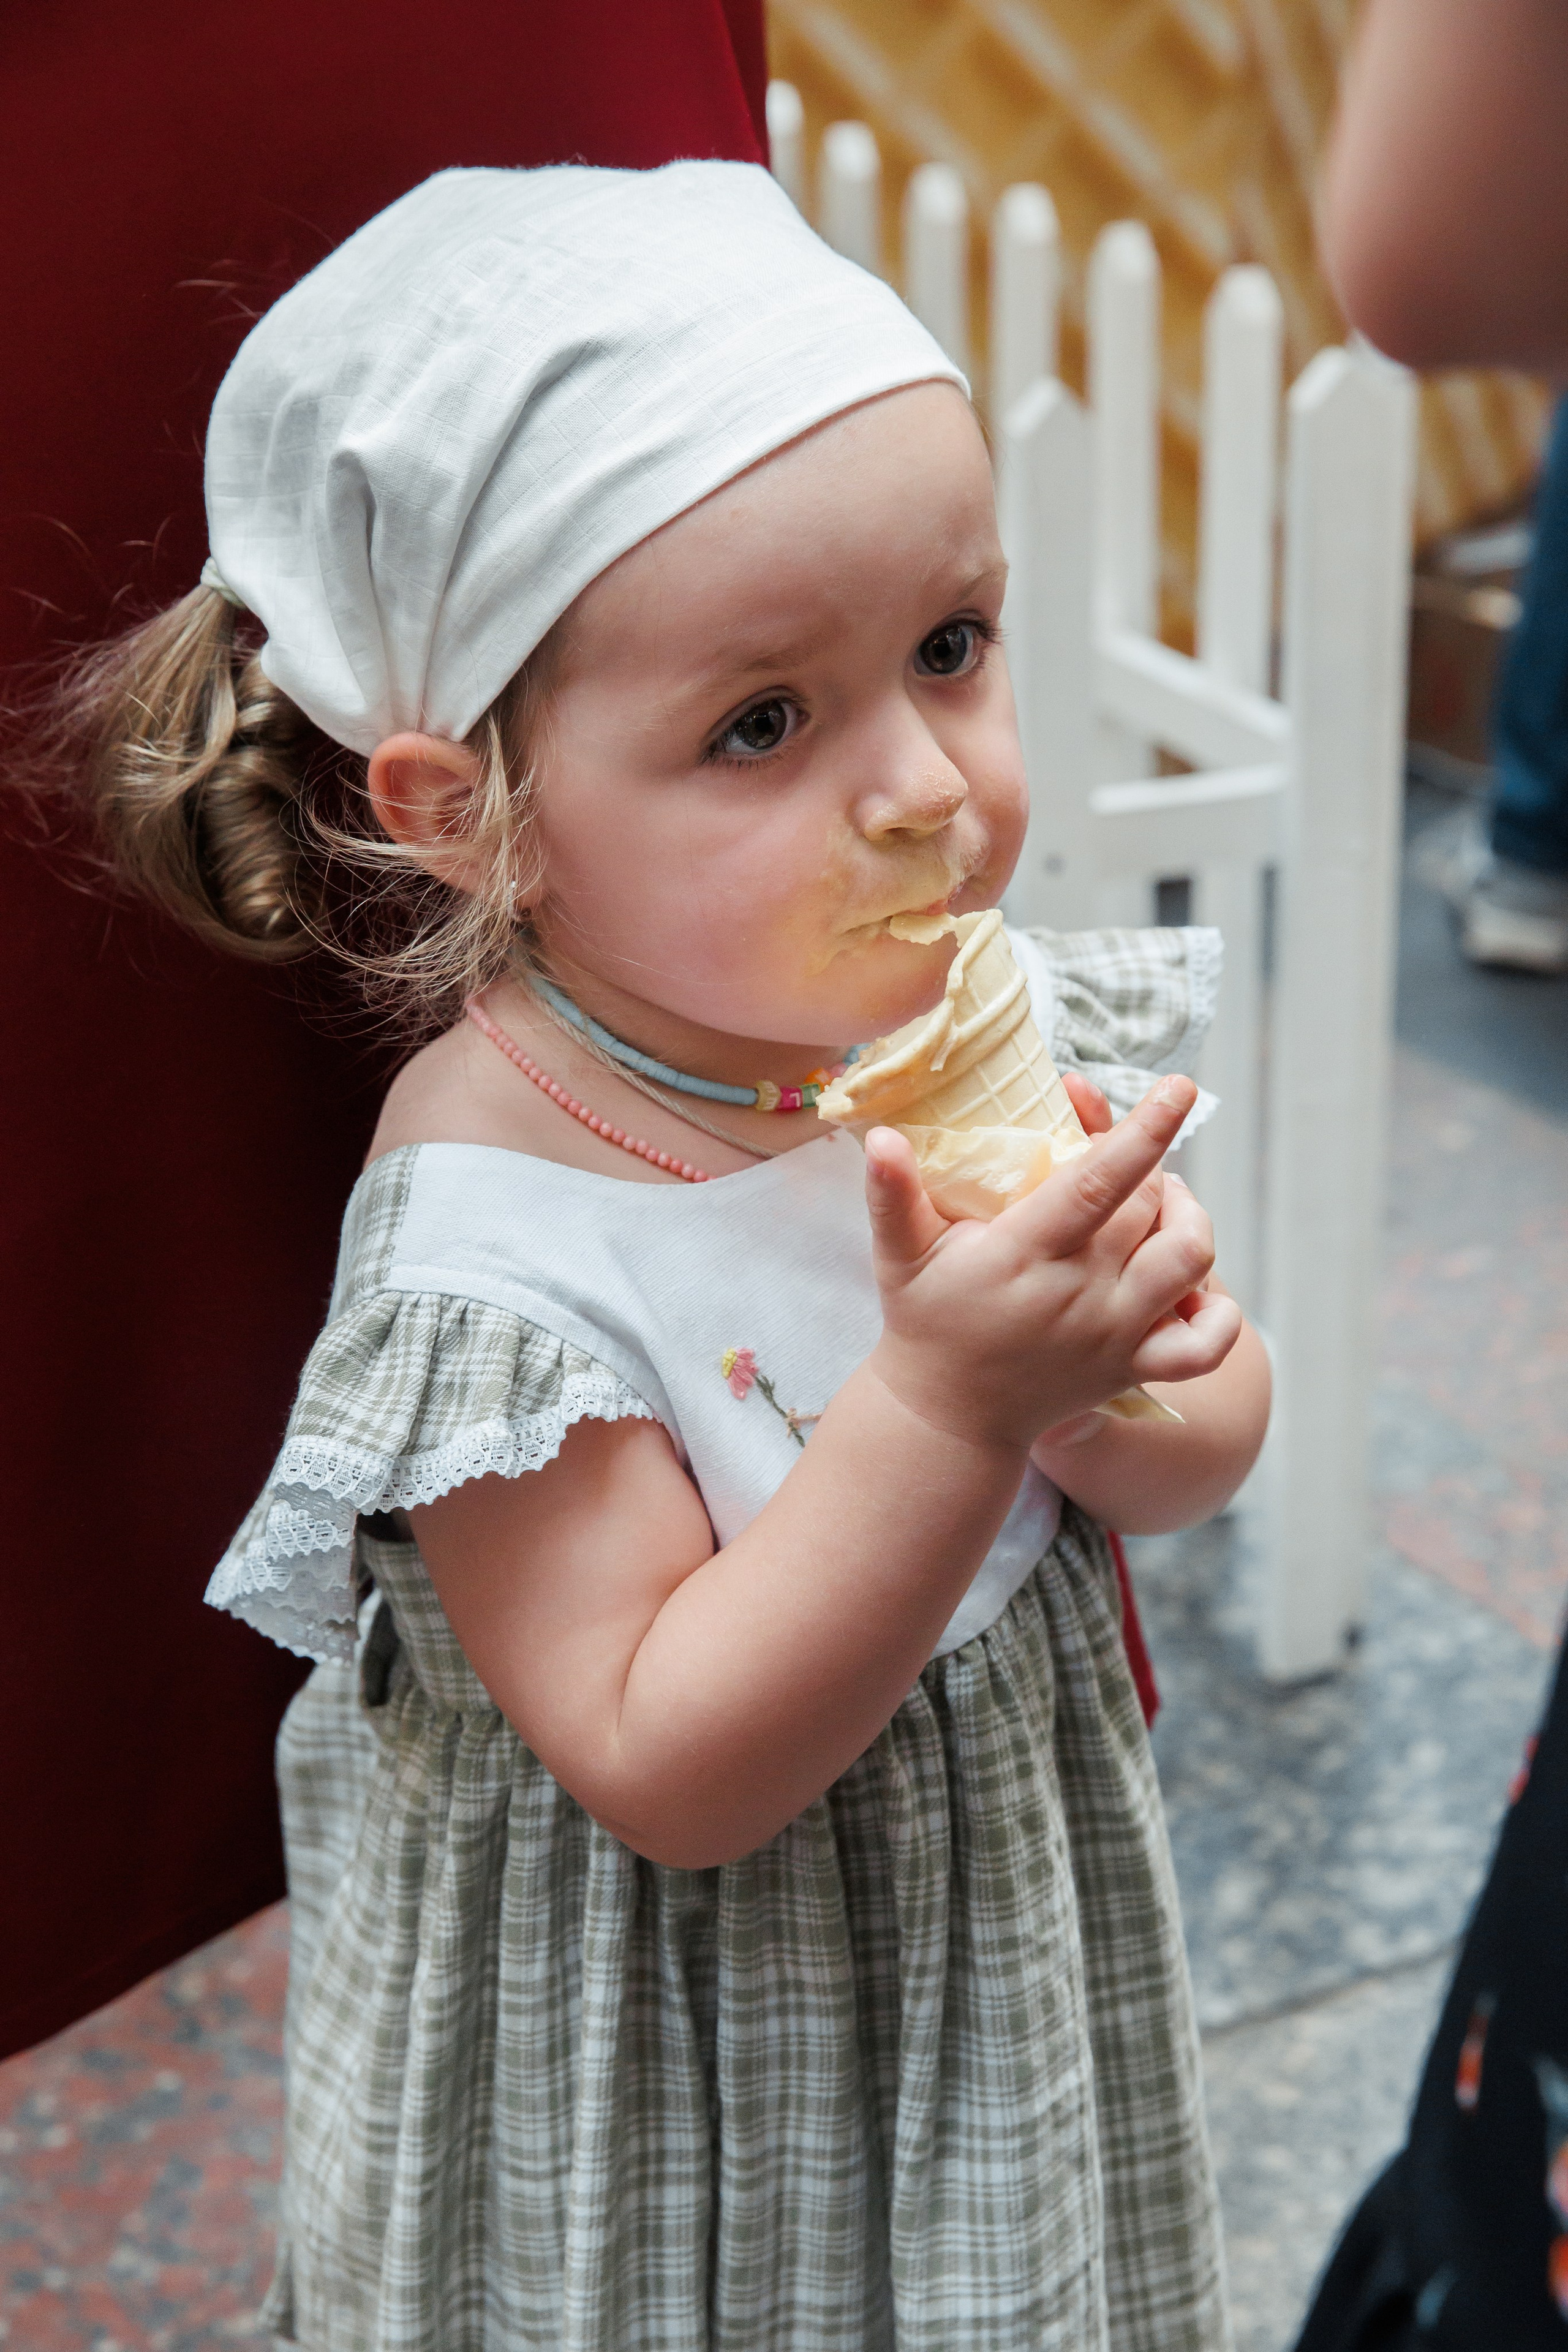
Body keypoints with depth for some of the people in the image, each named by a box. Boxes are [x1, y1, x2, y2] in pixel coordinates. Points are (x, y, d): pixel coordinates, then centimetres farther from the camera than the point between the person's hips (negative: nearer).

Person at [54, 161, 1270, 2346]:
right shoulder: (497, 1233, -28)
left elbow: (1214, 1431, -1)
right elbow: (671, 1770, -26)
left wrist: (1119, 1398, -24)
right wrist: (949, 1400, -35)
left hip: (1010, 1924, 6)